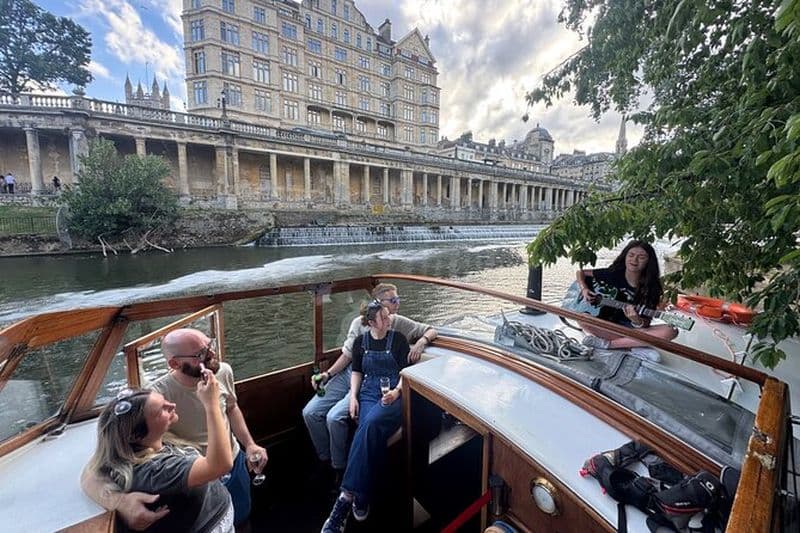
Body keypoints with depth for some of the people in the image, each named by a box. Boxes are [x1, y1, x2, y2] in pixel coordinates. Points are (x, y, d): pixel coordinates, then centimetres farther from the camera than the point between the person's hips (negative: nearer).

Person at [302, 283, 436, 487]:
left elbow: (431, 330, 3)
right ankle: (325, 458, 21)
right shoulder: (359, 322, 2)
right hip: (348, 373, 4)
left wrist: (421, 342, -18)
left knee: (335, 417, -22)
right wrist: (327, 374, -6)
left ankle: (340, 467, 6)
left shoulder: (400, 324, -2)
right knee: (310, 412, -4)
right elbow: (347, 355, 5)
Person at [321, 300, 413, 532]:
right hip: (368, 393, 2)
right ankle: (362, 500, -19)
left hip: (393, 394, -2)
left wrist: (397, 391, -16)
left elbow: (406, 370, 1)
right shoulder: (360, 342, 9)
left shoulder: (398, 338, 2)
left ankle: (346, 496, -24)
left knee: (370, 425, -31)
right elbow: (356, 371, 15)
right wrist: (353, 396, 0)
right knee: (371, 434, -28)